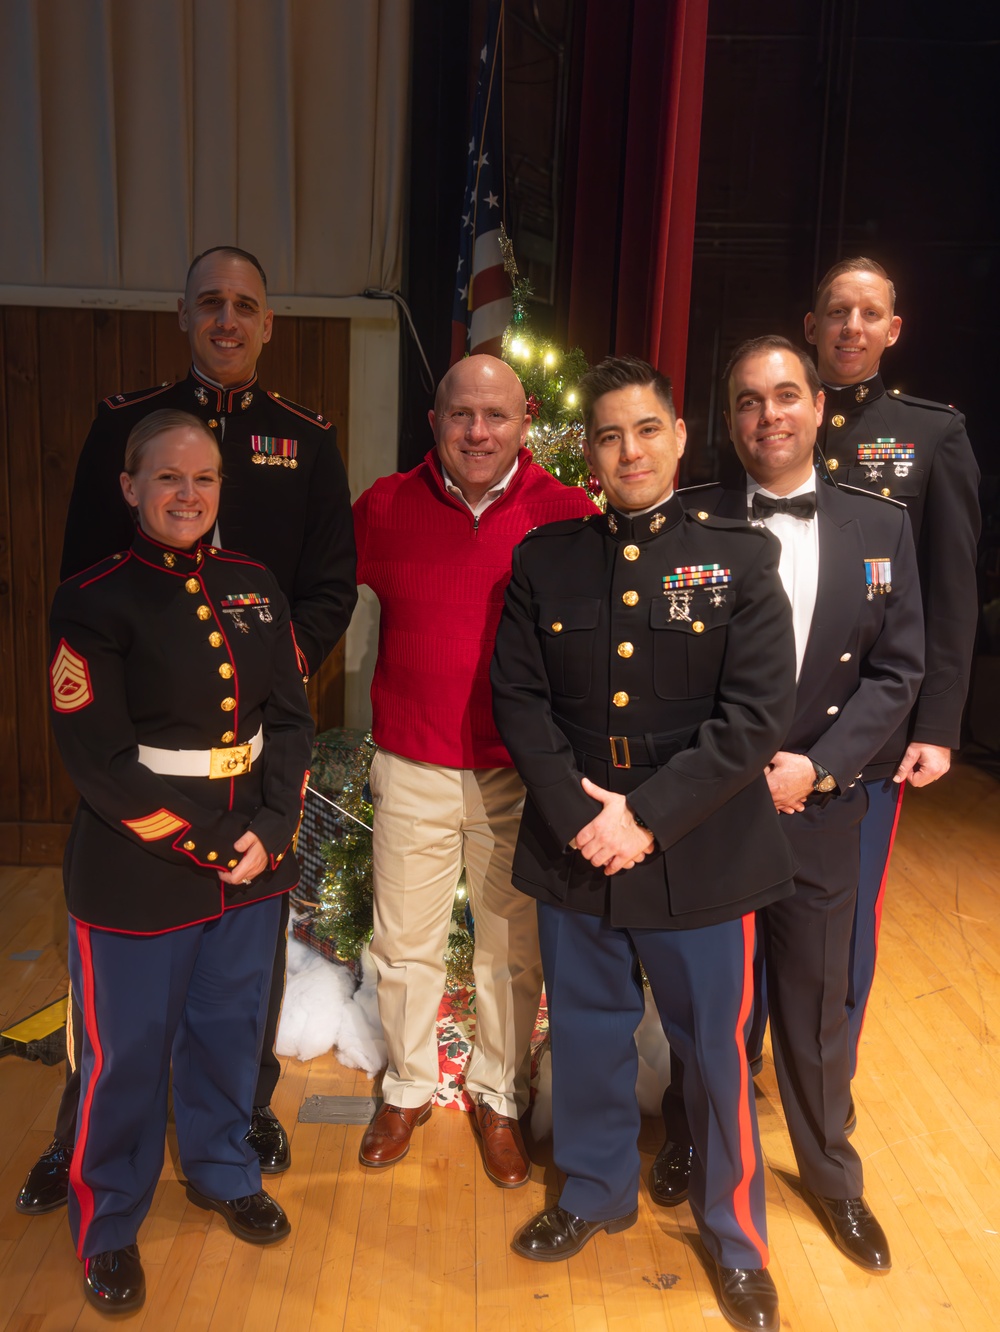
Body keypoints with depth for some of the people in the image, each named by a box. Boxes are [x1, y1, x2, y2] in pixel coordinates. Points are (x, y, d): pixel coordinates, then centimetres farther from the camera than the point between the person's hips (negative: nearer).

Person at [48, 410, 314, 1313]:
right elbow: (96, 757, -14)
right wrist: (199, 846, -14)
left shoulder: (255, 588, 3)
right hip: (138, 875, -4)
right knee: (127, 1052, 11)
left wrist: (270, 829, -8)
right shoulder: (94, 601, -10)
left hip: (254, 860, 4)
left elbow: (292, 720, 4)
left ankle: (222, 1169, 46)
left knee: (231, 1028, 19)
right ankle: (109, 1227, 36)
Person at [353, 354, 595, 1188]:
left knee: (513, 949, 15)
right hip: (413, 768, 1)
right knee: (405, 945, 16)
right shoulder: (385, 508, -3)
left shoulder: (565, 513, -7)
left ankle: (499, 1097, 39)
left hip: (522, 774, -1)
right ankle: (407, 1088, 41)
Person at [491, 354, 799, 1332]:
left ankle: (734, 1236, 38)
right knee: (587, 1034, 19)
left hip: (702, 859, -2)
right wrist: (575, 812, -12)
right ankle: (596, 1192, 46)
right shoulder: (544, 558, 3)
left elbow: (757, 713, -11)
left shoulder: (740, 557, -4)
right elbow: (518, 696, 0)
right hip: (574, 851, 3)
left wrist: (648, 814, -16)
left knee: (715, 1047, 12)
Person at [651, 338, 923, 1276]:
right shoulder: (688, 524, -7)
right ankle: (689, 1147, 42)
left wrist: (817, 766, -11)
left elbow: (897, 670, -1)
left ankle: (831, 1175, 40)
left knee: (815, 1004, 17)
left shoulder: (881, 526, 0)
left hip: (819, 805, 2)